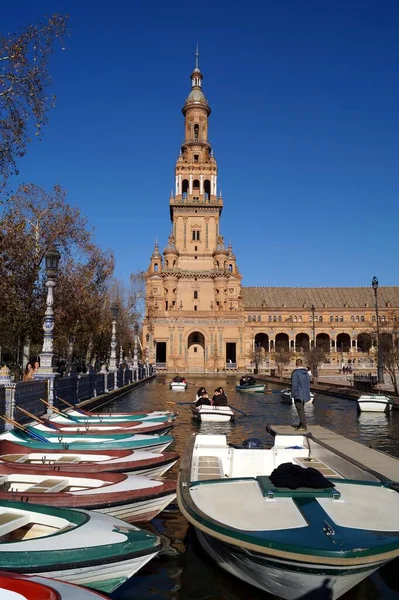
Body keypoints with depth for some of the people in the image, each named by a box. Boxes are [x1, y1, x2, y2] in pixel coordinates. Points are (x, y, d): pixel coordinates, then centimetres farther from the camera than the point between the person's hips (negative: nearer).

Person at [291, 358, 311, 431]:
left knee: (300, 410, -2)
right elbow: (308, 384, 13)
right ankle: (300, 425, 24)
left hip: (298, 395, -7)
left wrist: (293, 394, -9)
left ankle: (304, 426, -1)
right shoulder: (306, 373, 6)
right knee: (301, 409, 17)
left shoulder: (295, 373, -17)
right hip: (305, 394, 7)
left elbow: (294, 385, -18)